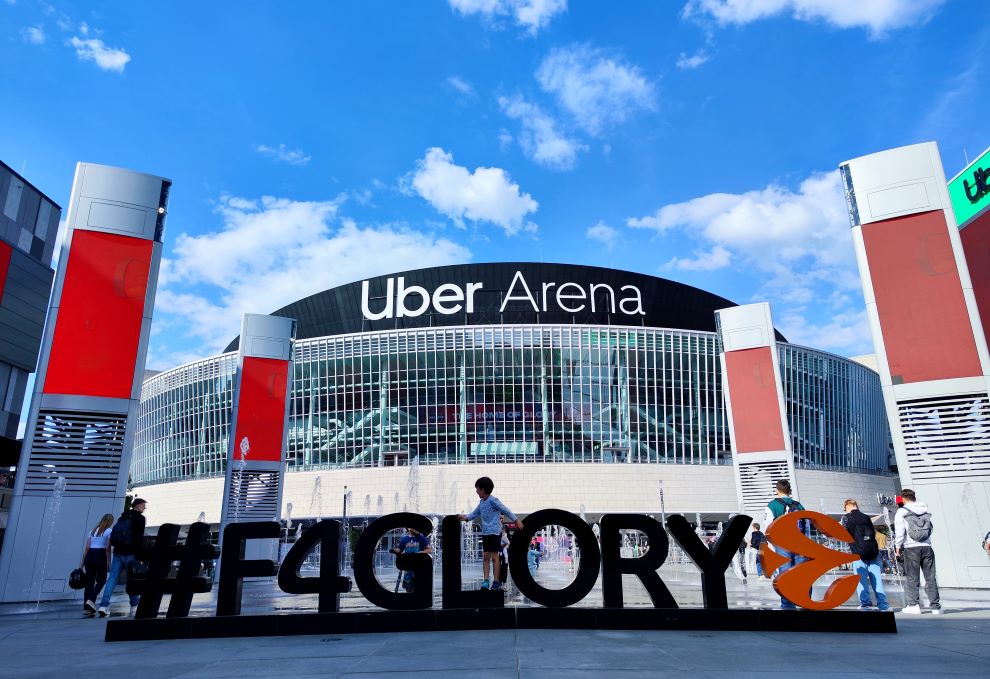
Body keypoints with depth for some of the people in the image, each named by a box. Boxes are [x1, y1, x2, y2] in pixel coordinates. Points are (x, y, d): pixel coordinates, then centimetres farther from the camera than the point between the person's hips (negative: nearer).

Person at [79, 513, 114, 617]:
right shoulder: (109, 531, 1)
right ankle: (91, 600, -16)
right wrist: (109, 563, -2)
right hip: (101, 556, -5)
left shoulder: (93, 530, 17)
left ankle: (86, 608, 7)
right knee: (101, 581, 6)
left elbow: (86, 548, 12)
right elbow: (107, 549, -6)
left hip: (90, 556, 5)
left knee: (89, 582, 8)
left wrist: (82, 563, 14)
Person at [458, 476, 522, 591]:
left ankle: (496, 582, 3)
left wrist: (516, 520, -6)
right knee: (486, 557, 5)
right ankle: (486, 580, 8)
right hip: (485, 532, 7)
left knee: (494, 557, -3)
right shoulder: (481, 502, 12)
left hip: (495, 532, -7)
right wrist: (466, 517, 0)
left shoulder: (493, 500, -13)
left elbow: (505, 510, -9)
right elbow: (475, 514, 17)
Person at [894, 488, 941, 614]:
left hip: (911, 548, -4)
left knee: (912, 578, 3)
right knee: (930, 577, 9)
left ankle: (913, 605, 3)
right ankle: (935, 606, 12)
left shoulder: (902, 512, -4)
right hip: (927, 547, 4)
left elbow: (899, 532, -6)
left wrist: (898, 546, 2)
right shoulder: (926, 510, 9)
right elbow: (931, 528, 17)